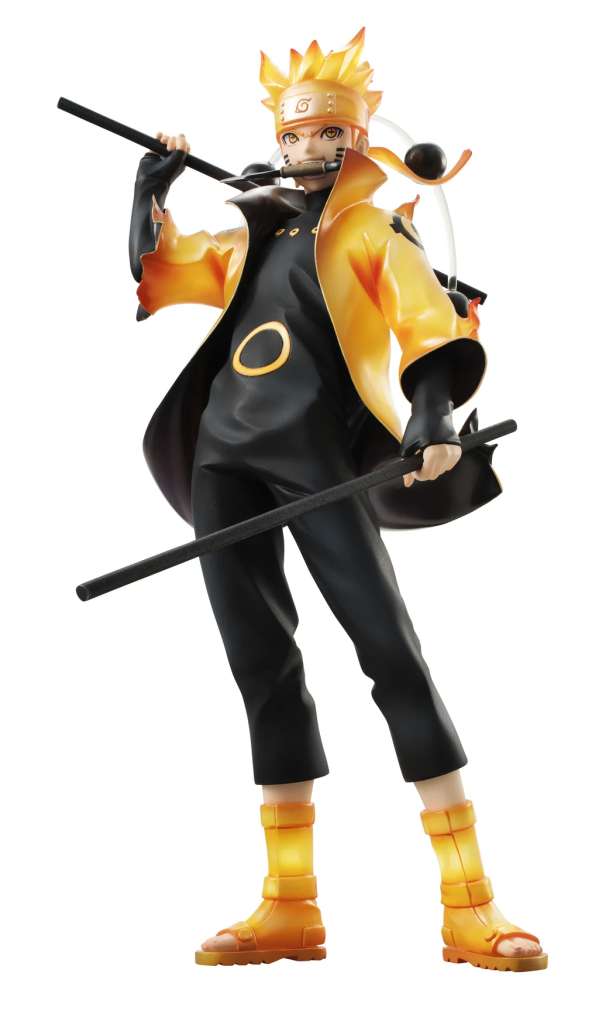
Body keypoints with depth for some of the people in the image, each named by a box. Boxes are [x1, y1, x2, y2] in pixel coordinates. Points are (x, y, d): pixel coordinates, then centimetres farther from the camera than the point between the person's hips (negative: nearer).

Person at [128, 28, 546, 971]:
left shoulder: (376, 233, 9)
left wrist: (433, 409, -26)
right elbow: (153, 272, 35)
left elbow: (431, 324, -8)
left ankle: (470, 906, -12)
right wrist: (154, 187, 26)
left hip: (315, 454, -5)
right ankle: (290, 907, 6)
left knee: (390, 650, -13)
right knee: (262, 664, 2)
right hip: (223, 452, 5)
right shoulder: (249, 239, 25)